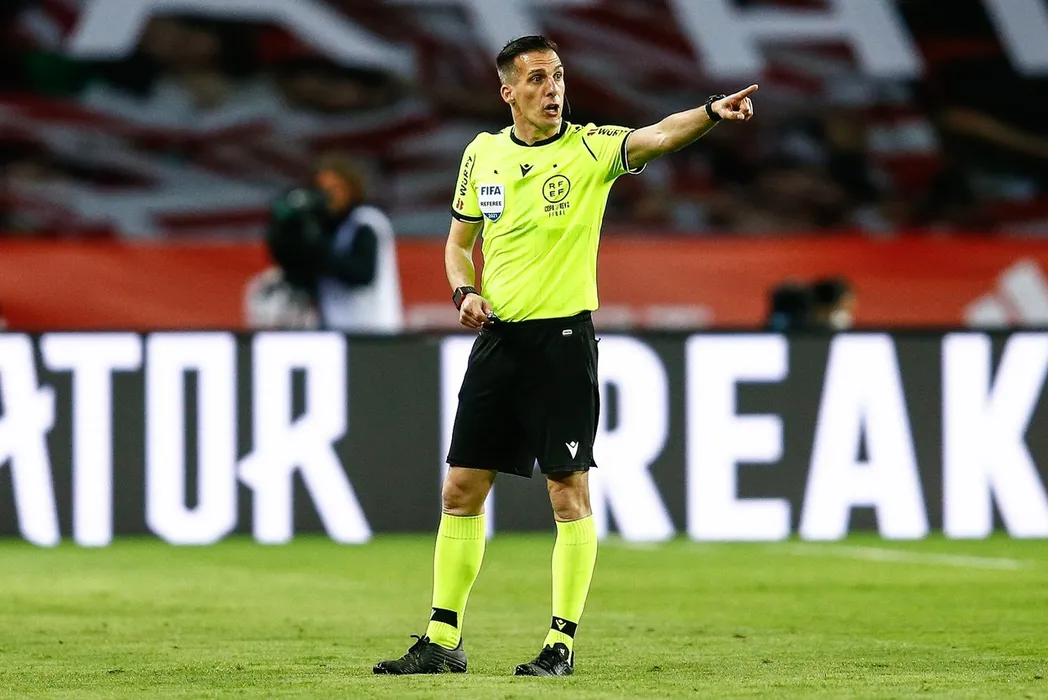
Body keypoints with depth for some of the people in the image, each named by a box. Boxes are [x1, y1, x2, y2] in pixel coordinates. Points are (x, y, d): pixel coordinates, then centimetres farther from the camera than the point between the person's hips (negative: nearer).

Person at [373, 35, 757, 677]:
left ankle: (563, 642, 3)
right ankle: (443, 641, 14)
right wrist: (466, 292, -1)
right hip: (497, 336, 4)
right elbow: (460, 240, 19)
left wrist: (711, 113, -44)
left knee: (569, 494, -4)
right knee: (461, 491, 6)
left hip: (563, 336, -4)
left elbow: (656, 137, -25)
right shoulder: (483, 154, 8)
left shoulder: (590, 147, -6)